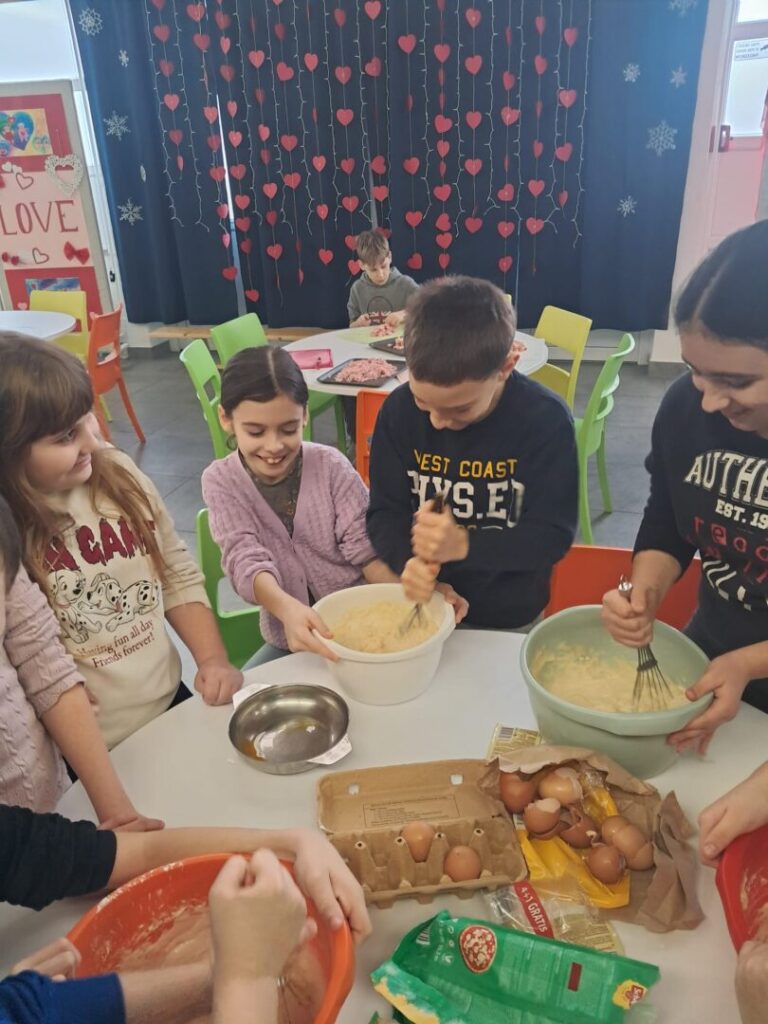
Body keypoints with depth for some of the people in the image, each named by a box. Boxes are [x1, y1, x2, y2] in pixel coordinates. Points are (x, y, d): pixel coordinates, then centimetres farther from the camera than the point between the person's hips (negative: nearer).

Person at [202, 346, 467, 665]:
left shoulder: (330, 465, -10)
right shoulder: (221, 481, -8)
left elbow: (364, 547, -9)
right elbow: (245, 558, -20)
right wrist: (287, 609, -41)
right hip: (289, 636, 1)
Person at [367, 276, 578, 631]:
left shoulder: (546, 419, -16)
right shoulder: (399, 409, -9)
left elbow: (553, 535, -15)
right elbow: (385, 512, -4)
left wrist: (464, 545, -28)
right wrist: (408, 560, -23)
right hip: (421, 607, 2)